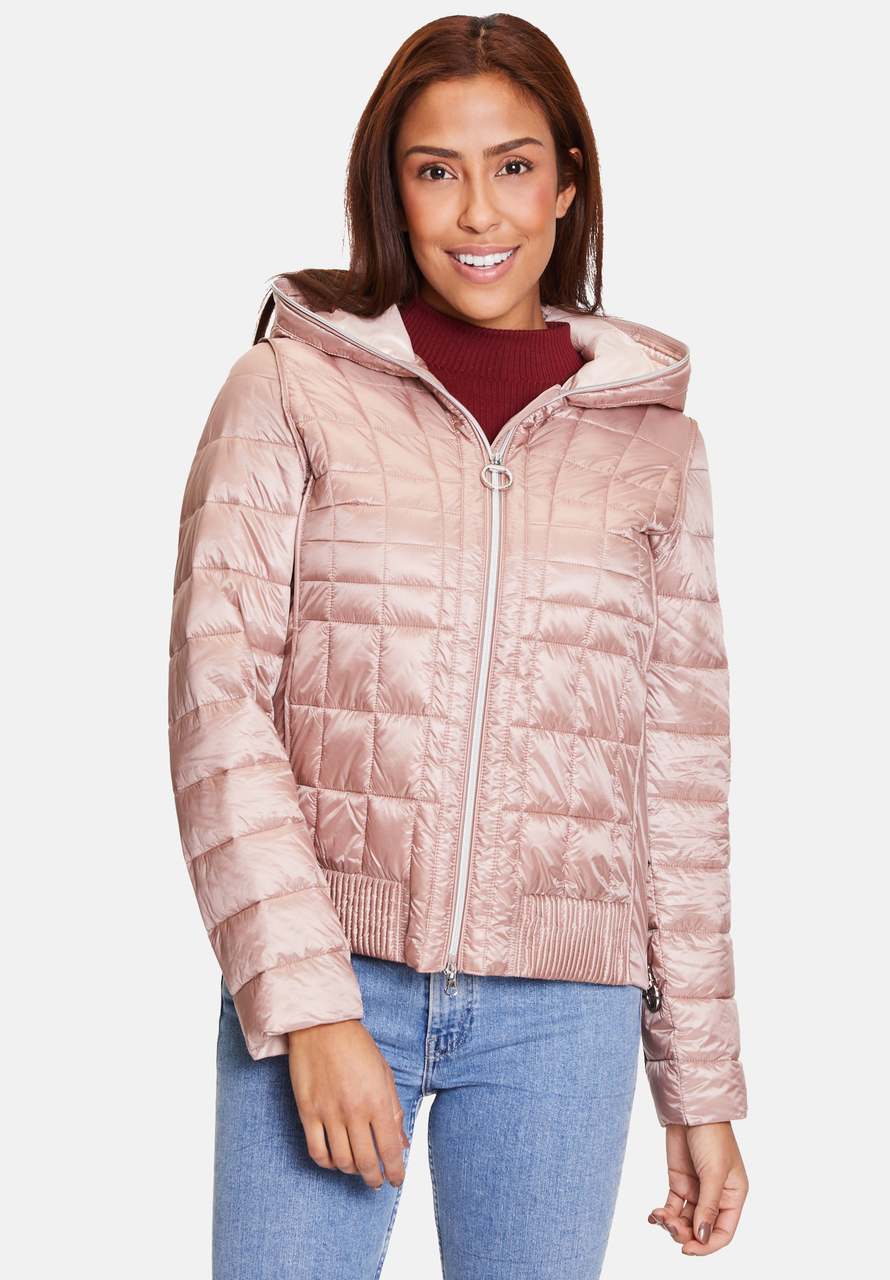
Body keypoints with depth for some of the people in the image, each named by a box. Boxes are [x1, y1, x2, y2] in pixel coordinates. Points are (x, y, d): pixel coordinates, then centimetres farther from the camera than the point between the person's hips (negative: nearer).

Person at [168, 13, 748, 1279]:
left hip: (560, 1016, 2)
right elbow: (218, 698, -4)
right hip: (320, 976, -1)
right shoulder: (290, 391, 1)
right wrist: (309, 1004, -13)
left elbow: (679, 769, 9)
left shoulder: (652, 436, 7)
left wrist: (705, 1085, 9)